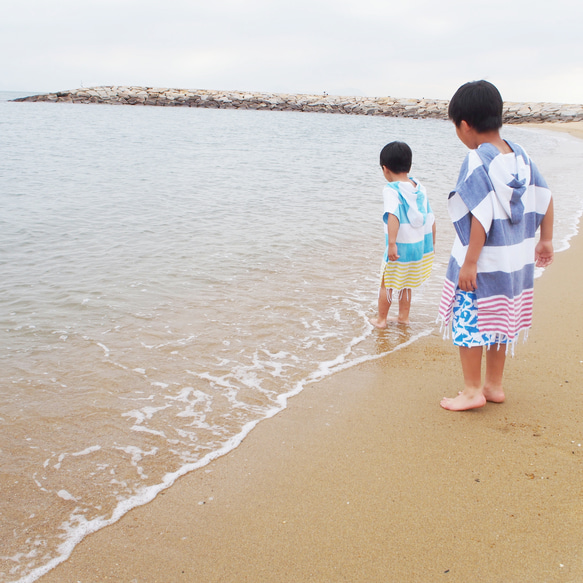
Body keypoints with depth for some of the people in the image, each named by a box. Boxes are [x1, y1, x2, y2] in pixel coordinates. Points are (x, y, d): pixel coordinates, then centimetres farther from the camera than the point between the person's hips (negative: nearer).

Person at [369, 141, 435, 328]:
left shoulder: (391, 190, -16)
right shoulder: (420, 188, 5)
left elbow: (393, 216, -32)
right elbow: (431, 219, 9)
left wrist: (391, 243, -36)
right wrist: (430, 245, 19)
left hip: (399, 249, -6)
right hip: (420, 246, 6)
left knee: (387, 283, 12)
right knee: (405, 284, 22)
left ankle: (381, 319, 23)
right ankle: (403, 316, 32)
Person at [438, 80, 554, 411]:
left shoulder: (476, 162, -18)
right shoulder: (520, 156, 4)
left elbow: (482, 216, -23)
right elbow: (545, 198, 10)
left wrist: (469, 263, -20)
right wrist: (546, 240, 20)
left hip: (482, 263, -8)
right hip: (516, 262, 8)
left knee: (468, 323, 5)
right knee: (500, 322, 17)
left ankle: (473, 390, 13)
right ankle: (494, 385, 29)